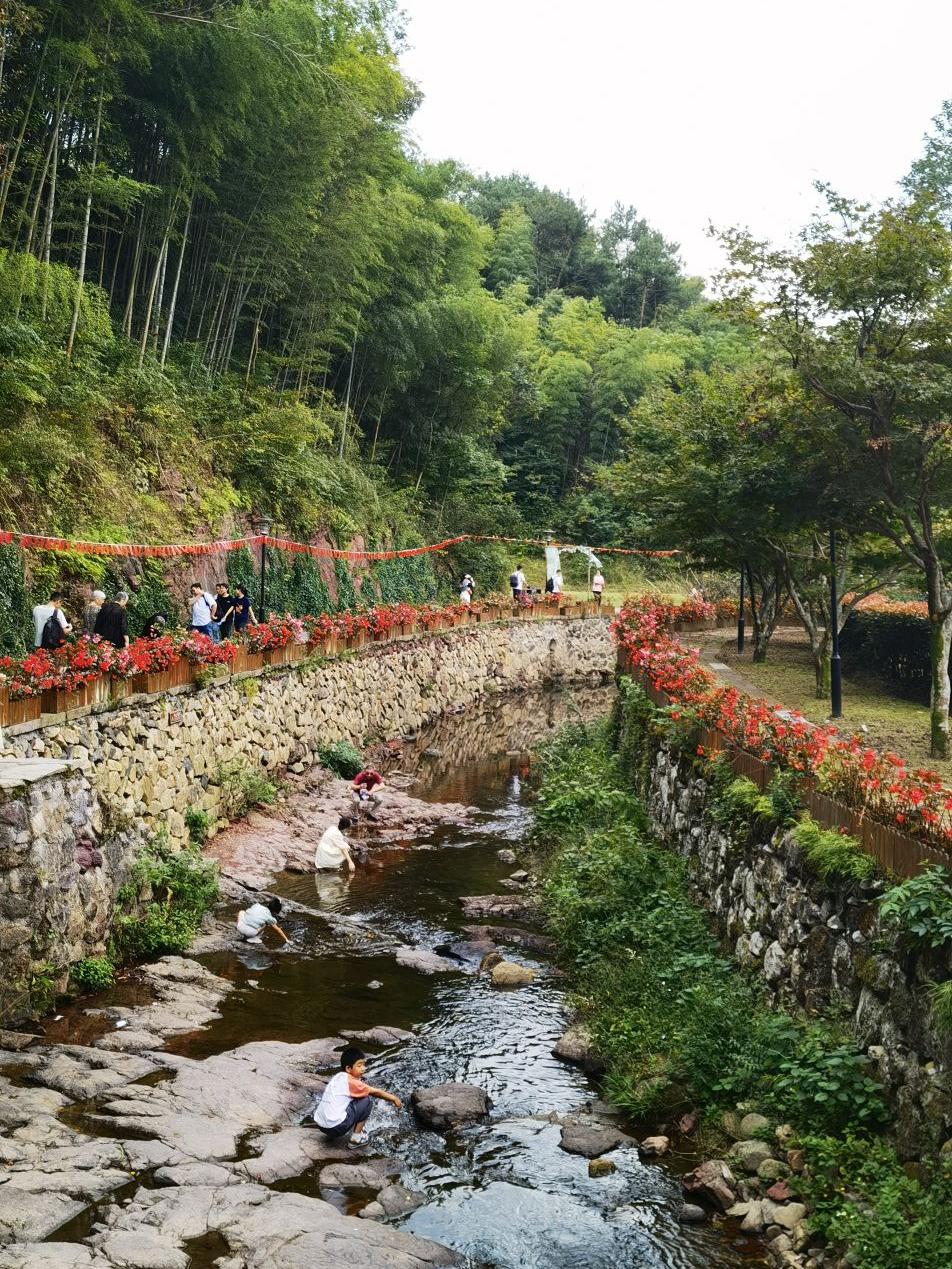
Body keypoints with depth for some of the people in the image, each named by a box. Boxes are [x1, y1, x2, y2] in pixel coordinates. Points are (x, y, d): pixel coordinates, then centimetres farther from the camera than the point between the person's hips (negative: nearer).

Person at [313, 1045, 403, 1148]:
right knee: (367, 1100, -1)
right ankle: (356, 1138, 5)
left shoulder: (338, 1077, 12)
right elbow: (374, 1092, -3)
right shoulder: (351, 1081, -13)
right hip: (336, 1127, -8)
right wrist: (393, 1098, 10)